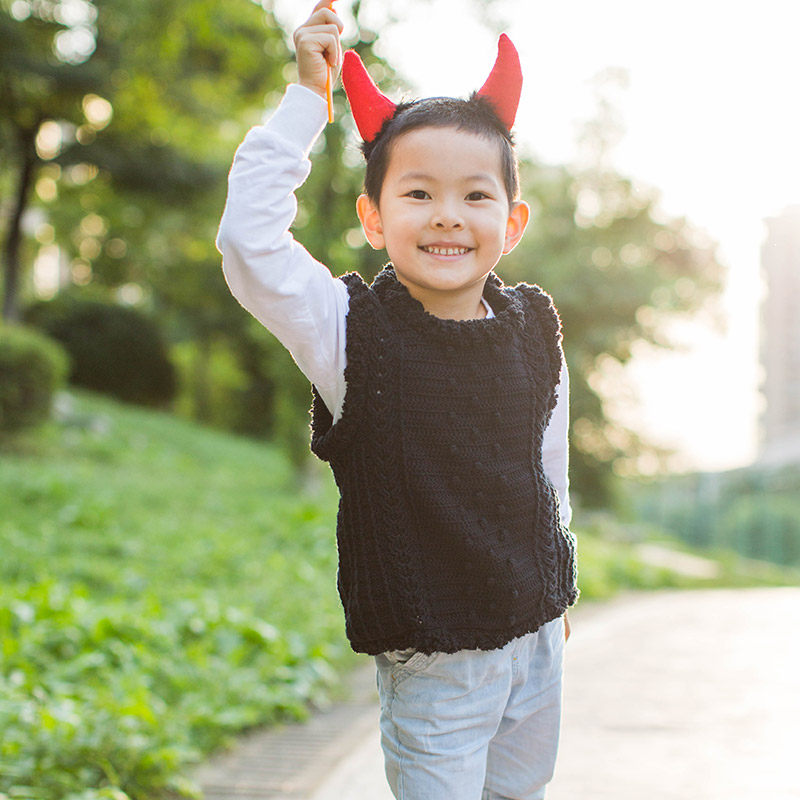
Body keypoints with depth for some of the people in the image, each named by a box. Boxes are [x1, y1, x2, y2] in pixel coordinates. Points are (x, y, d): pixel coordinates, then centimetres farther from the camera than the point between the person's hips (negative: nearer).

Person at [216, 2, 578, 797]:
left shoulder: (535, 328, -1)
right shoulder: (350, 331, -14)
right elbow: (248, 244, -28)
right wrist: (306, 100, -24)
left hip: (537, 637, 5)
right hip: (430, 663, -5)